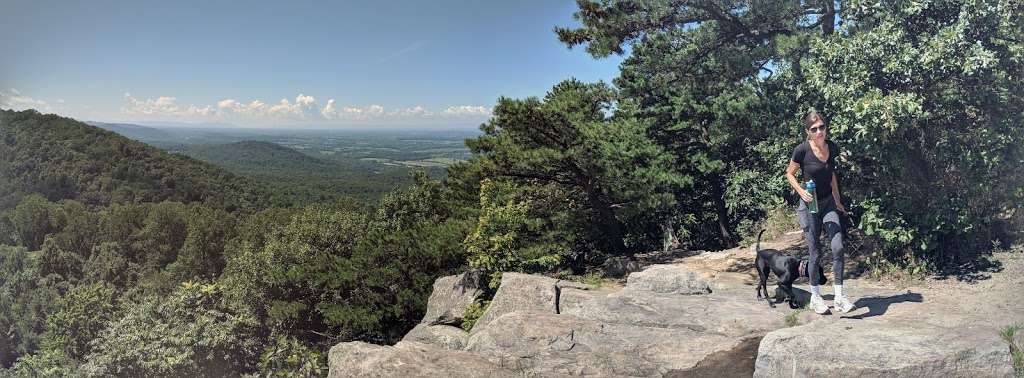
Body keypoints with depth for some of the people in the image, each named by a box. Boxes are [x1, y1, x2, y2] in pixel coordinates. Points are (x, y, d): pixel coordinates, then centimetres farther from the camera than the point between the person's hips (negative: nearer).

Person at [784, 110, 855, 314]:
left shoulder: (832, 147, -2)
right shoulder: (802, 150, -16)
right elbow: (789, 174, -2)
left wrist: (838, 200, 17)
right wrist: (800, 190, -19)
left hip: (828, 203, 4)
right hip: (809, 205, -4)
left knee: (838, 248, -9)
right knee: (815, 253, 2)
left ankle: (839, 297, 0)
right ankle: (815, 297, 21)